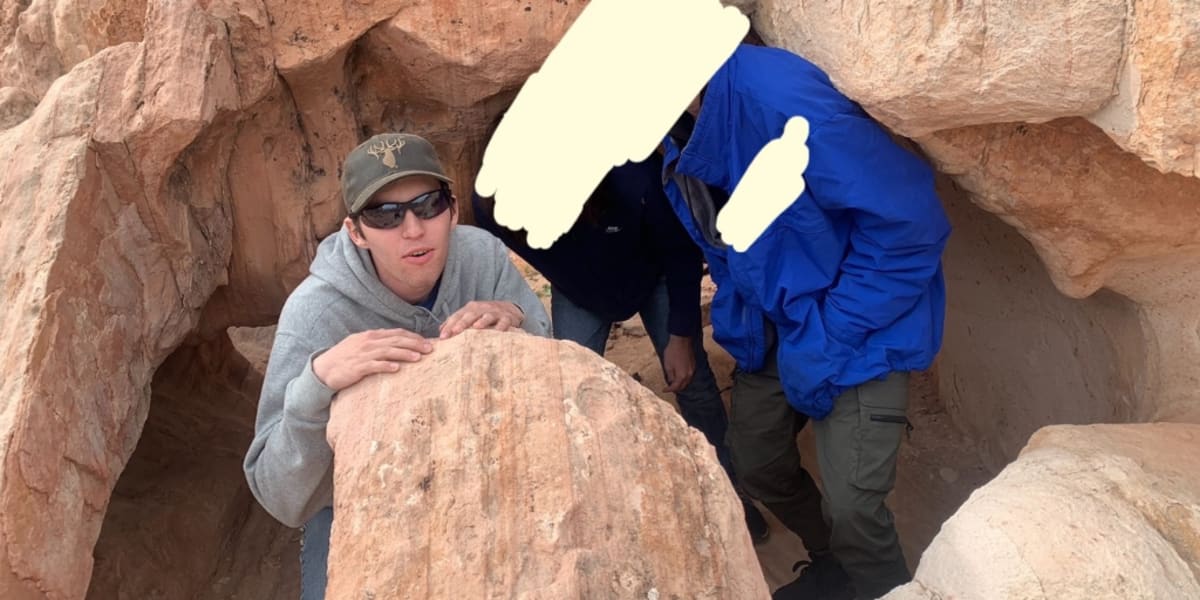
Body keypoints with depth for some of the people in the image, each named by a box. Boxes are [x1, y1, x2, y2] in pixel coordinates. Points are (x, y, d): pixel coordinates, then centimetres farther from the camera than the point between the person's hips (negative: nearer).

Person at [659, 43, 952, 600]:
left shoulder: (778, 99, -32)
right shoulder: (679, 128, -4)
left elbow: (909, 221, -28)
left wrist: (826, 341, -23)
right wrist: (737, 324, 6)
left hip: (860, 330, -8)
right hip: (776, 324, 8)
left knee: (851, 502, -11)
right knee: (754, 462, 15)